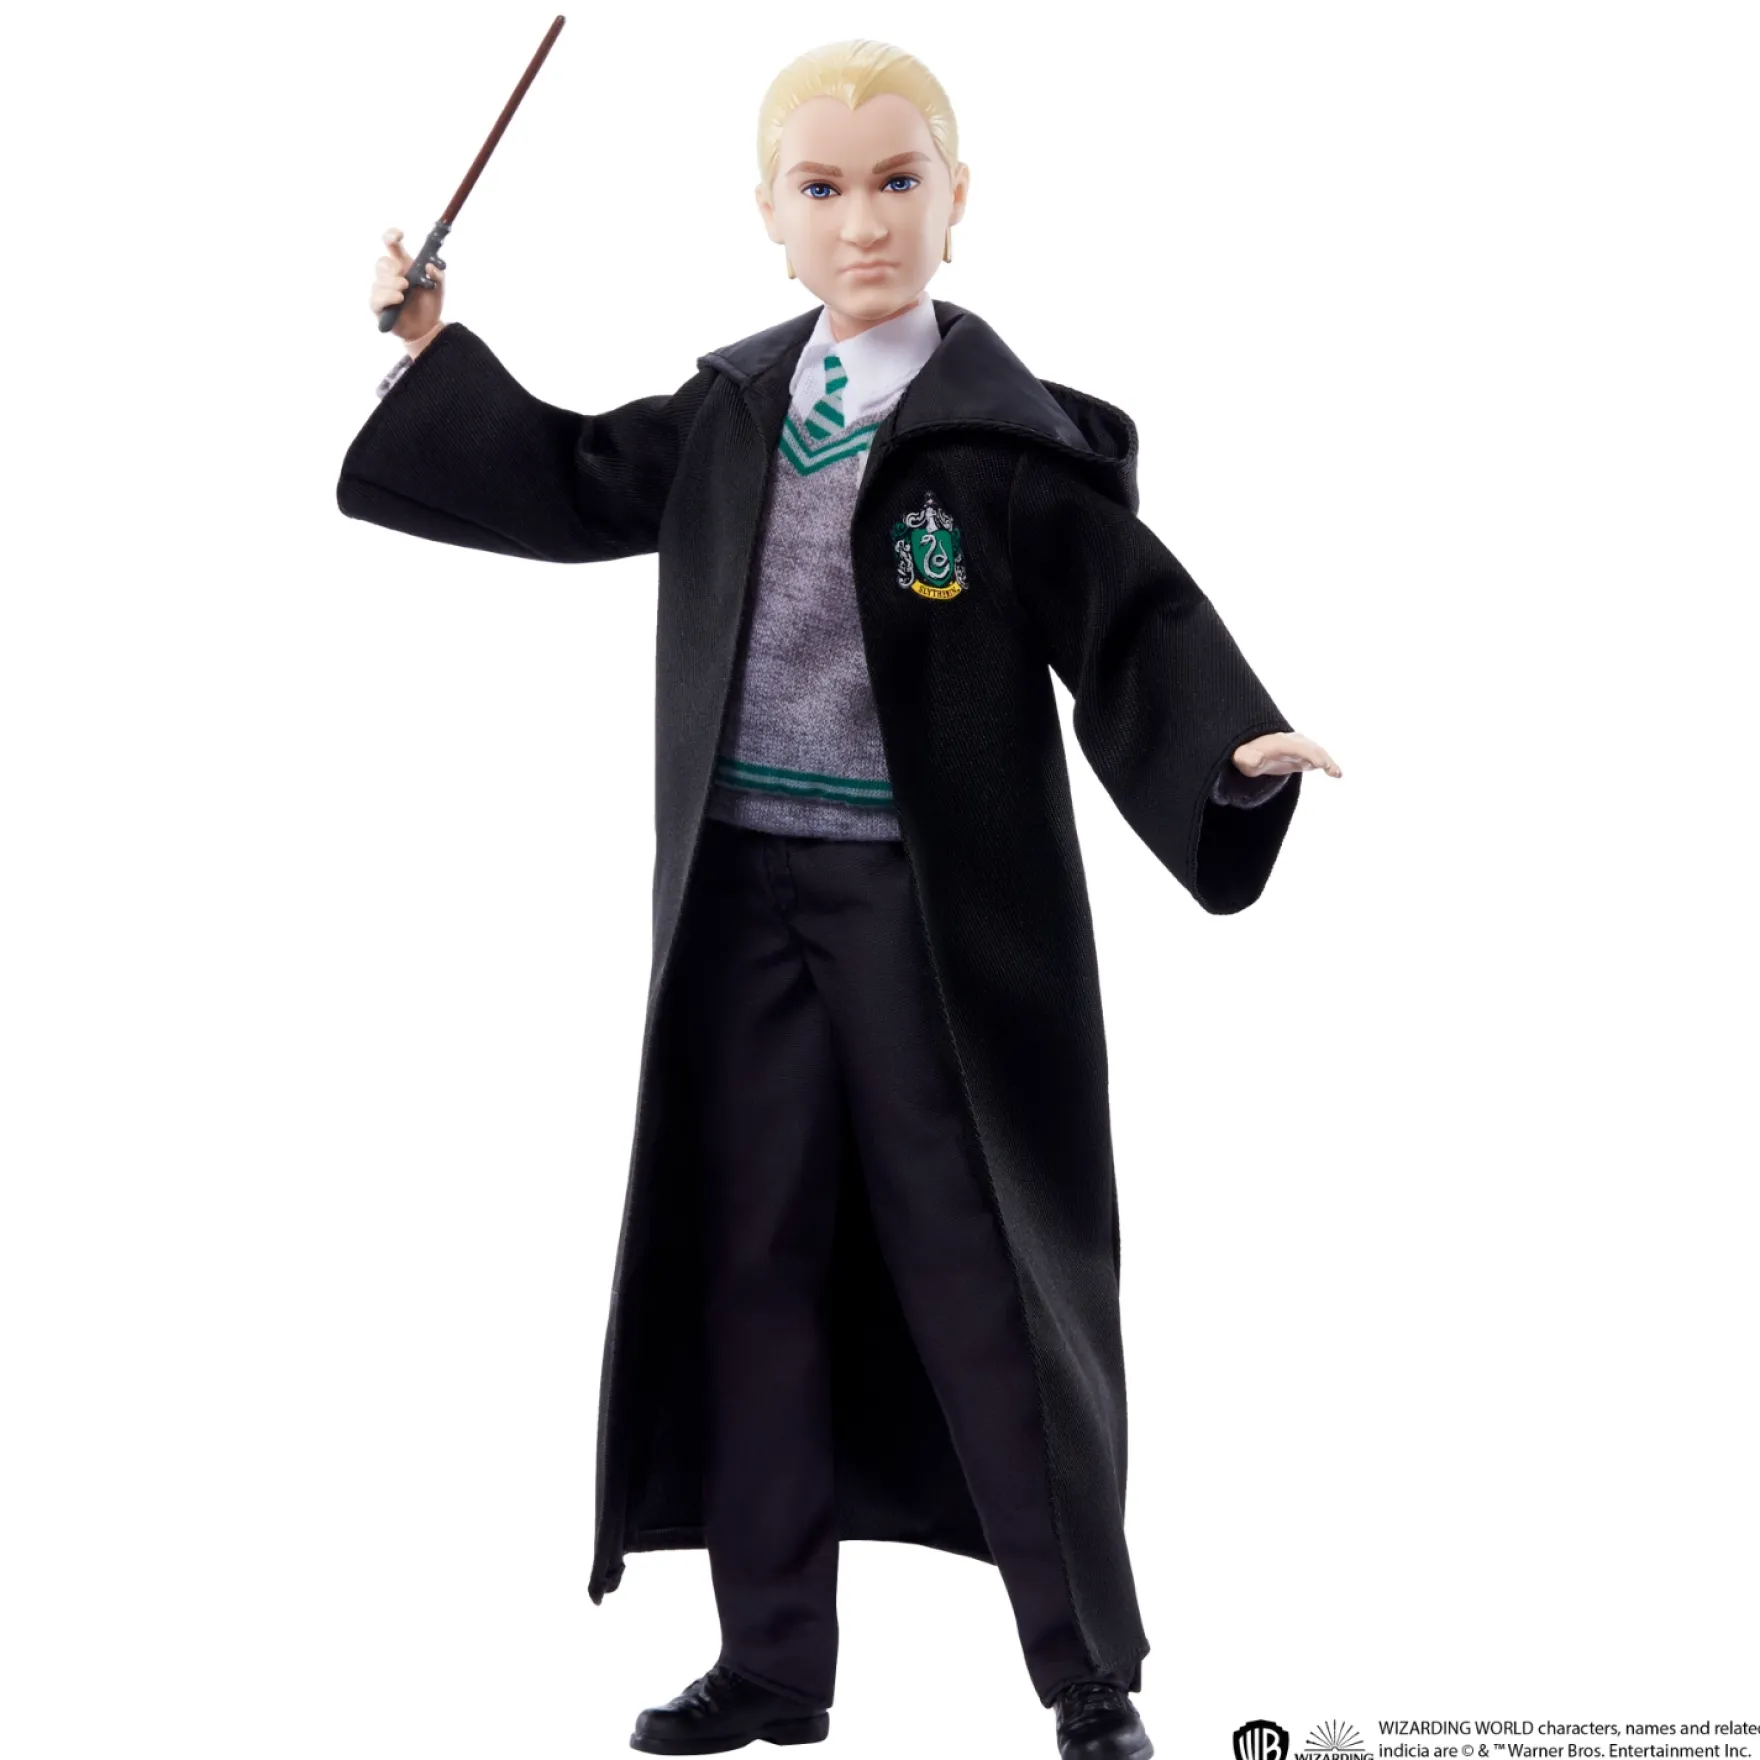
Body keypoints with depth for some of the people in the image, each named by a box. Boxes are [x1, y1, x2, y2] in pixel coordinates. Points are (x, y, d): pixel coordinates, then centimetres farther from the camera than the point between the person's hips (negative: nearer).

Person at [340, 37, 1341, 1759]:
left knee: (983, 1279, 1)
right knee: (753, 1271, 11)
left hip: (936, 912, -5)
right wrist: (434, 351, 16)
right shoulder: (734, 410, 6)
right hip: (747, 896, 5)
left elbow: (1133, 622, -13)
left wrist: (1232, 748, -30)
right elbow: (574, 487, 20)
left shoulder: (1010, 433, -10)